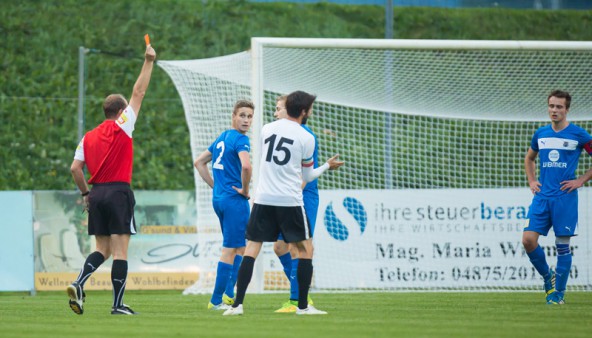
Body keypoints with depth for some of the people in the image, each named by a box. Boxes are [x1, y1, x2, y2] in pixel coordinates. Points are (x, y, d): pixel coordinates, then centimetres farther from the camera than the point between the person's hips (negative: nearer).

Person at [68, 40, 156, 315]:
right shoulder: (122, 127, -3)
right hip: (119, 192, -5)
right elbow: (139, 92, -1)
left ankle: (78, 284, -10)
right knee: (120, 250, -3)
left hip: (97, 193, 5)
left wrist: (85, 193, 16)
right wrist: (149, 61, 5)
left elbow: (75, 168, 4)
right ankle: (118, 304, -5)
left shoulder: (88, 137, 10)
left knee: (102, 249, 12)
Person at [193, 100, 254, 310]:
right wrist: (245, 189, -14)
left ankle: (228, 294, 18)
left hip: (219, 198, 9)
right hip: (235, 199, -9)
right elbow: (246, 166, -30)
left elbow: (199, 162, 23)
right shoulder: (240, 139, -13)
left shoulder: (222, 138, 14)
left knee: (240, 247, 20)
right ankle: (217, 300, -3)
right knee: (231, 250, -3)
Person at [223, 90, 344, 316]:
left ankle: (237, 304, -4)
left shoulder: (267, 129, 7)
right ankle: (303, 306, 6)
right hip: (290, 201, -3)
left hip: (263, 198, 3)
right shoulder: (306, 138, -4)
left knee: (251, 249, 4)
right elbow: (307, 176, 7)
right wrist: (327, 166, 25)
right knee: (306, 249, 9)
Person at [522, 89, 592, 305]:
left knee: (562, 244, -3)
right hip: (542, 196, 4)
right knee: (528, 239, -7)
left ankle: (558, 292, 6)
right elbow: (529, 158, 28)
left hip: (565, 197, -4)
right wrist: (531, 181, 14)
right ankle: (548, 277, 15)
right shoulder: (541, 134, 11)